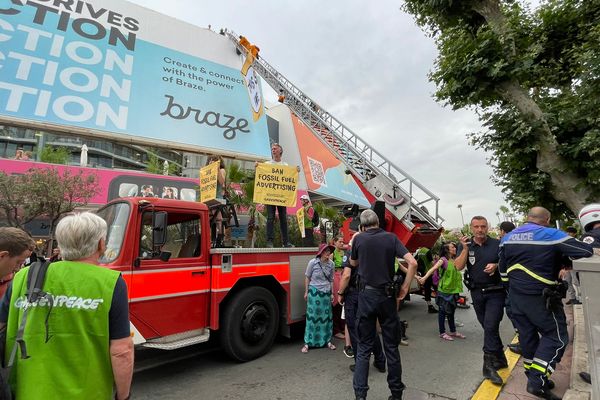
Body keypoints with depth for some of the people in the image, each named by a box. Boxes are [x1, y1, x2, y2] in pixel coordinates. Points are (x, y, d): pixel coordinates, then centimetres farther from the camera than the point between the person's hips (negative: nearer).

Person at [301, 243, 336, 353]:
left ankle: (327, 340, 23)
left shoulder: (331, 264, -1)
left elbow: (331, 280, 9)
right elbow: (307, 277, -2)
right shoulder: (313, 262, -12)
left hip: (326, 292, 4)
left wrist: (331, 293, 11)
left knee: (327, 317, 9)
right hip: (314, 291, -3)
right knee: (312, 316, 0)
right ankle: (307, 343, 9)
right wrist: (306, 292, 0)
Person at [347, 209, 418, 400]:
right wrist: (405, 287, -2)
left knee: (364, 346, 9)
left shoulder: (359, 239, -3)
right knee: (391, 346, 14)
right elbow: (412, 263, -10)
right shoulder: (391, 238, -2)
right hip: (387, 296, 1)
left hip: (366, 295, -1)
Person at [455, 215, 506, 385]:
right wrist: (465, 249, -18)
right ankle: (500, 358, 31)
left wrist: (496, 266, -18)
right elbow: (459, 266, -8)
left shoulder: (497, 244, -4)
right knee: (488, 327, 14)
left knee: (490, 327, -9)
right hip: (477, 292, 3)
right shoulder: (466, 245, 1)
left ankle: (489, 366, -1)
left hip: (495, 291, -3)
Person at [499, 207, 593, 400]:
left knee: (527, 336, 16)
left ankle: (534, 377, 27)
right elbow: (588, 252, -16)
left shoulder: (507, 238, 4)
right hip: (541, 298, -6)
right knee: (556, 337, 6)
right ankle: (537, 381, 0)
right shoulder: (552, 236, -14)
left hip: (516, 296, 6)